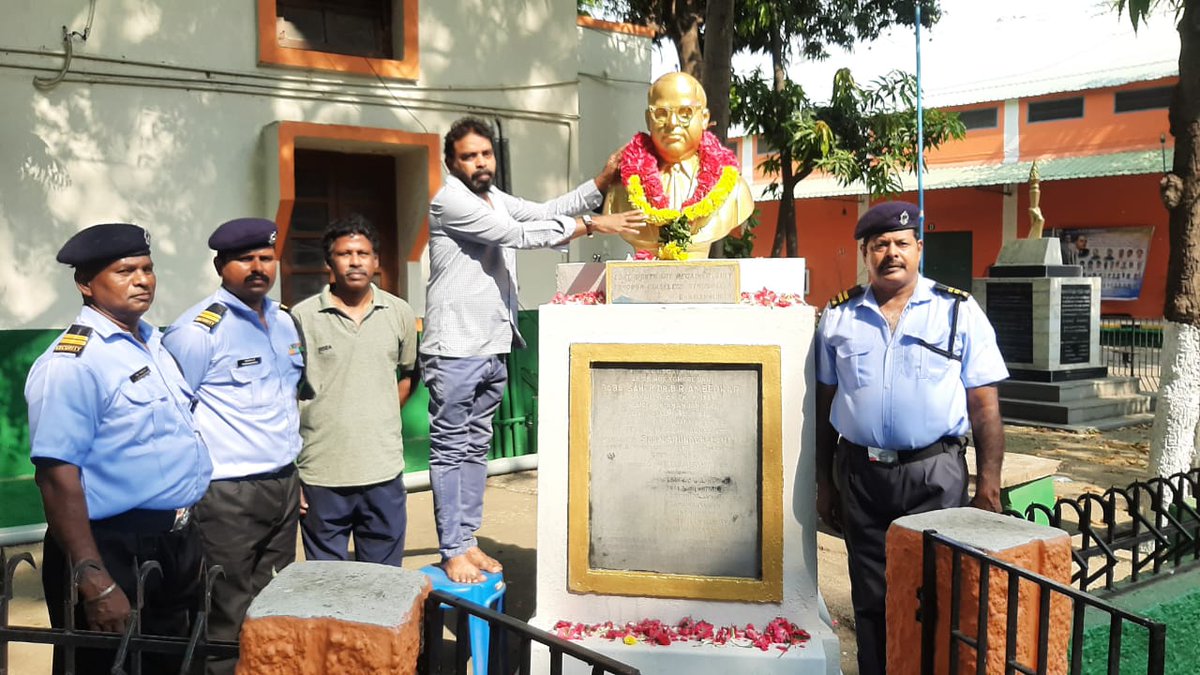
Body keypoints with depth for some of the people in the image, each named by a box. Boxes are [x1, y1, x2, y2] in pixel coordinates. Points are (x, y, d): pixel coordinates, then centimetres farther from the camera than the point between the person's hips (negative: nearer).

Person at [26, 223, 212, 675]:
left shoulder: (154, 343, 9)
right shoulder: (72, 363, -17)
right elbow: (57, 476, -23)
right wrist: (95, 583, -26)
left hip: (176, 543, 8)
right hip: (115, 552, -8)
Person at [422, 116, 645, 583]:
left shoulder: (496, 199, 16)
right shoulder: (450, 201, -12)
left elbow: (546, 211, 12)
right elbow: (518, 235, -19)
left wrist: (601, 182, 0)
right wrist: (592, 226, -18)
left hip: (493, 349, 8)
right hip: (455, 350, -8)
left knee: (475, 448, 13)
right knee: (451, 450, -1)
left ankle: (467, 541, 22)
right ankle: (452, 552, 6)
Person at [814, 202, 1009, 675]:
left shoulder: (959, 312, 1)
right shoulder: (839, 316, 7)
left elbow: (985, 407, 0)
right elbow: (824, 404, 10)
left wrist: (988, 488, -5)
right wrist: (824, 482, 8)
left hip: (934, 475, -2)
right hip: (859, 473, 2)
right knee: (870, 600, 12)